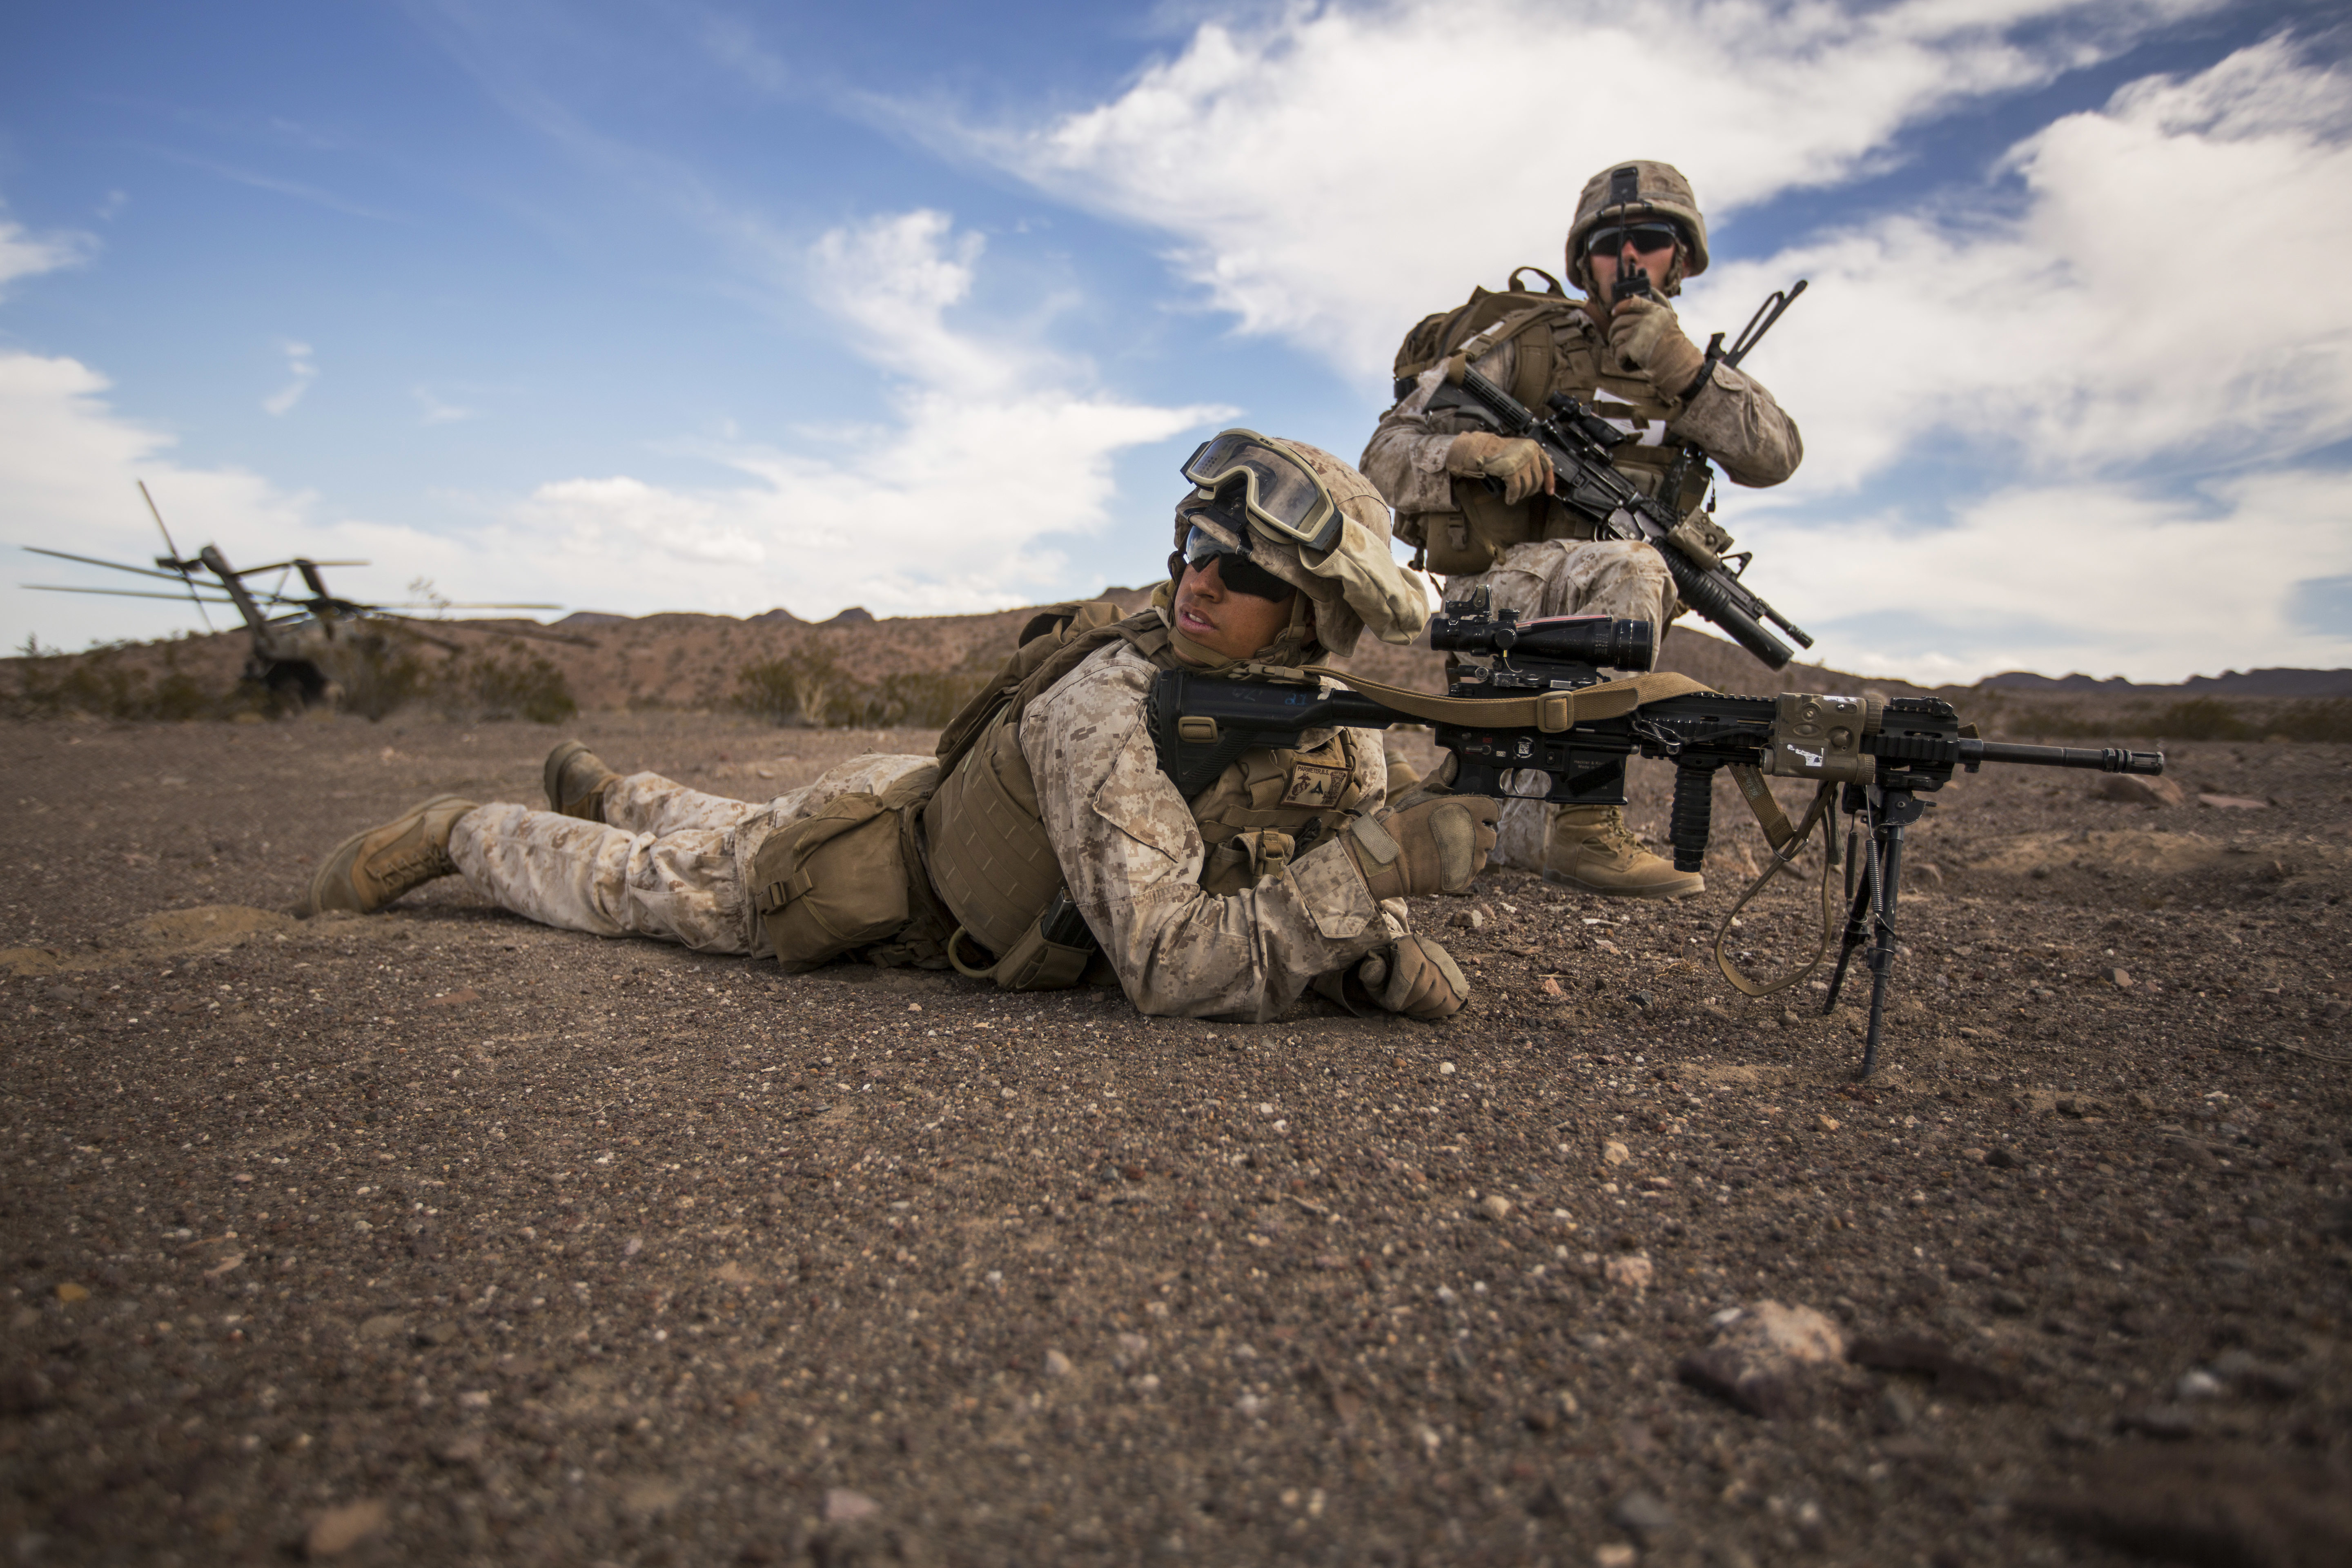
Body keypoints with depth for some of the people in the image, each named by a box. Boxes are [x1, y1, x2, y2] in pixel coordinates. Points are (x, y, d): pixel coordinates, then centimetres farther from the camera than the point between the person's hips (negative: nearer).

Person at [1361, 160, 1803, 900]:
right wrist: (1478, 450, -28)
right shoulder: (1523, 341, -2)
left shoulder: (1686, 367, 12)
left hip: (1576, 622, 7)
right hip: (1495, 588, -7)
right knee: (1629, 573, -32)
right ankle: (1580, 825, -29)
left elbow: (1774, 456, -6)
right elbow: (1388, 454, -8)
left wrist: (1680, 364, -16)